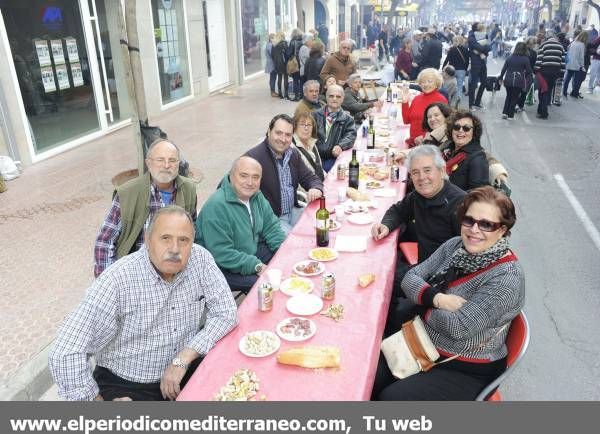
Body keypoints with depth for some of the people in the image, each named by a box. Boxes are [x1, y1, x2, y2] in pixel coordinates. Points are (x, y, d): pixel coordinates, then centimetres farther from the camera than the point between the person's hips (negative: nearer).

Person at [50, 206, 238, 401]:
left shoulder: (200, 259, -11)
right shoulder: (117, 279, -24)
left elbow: (226, 311, -8)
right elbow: (65, 354, -24)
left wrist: (184, 358, -17)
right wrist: (96, 400, -15)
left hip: (186, 371, 5)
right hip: (126, 384, -4)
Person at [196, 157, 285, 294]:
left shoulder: (256, 196, -1)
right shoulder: (216, 206, -28)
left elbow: (271, 226, 7)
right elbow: (221, 254, -30)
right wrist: (257, 266, -27)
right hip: (222, 267, -8)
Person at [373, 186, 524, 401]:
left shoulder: (507, 278, -23)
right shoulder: (455, 246, -3)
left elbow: (460, 328, -28)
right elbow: (410, 279, -3)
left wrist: (426, 307, -11)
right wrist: (437, 299, -22)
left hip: (465, 370, -6)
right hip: (426, 344, 6)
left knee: (391, 398, -18)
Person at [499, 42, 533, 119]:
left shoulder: (510, 58, 4)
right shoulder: (525, 59, -4)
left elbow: (504, 69, 9)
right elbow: (529, 71, -3)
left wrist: (500, 77, 20)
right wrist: (527, 81, 6)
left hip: (508, 81, 3)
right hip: (519, 82, -3)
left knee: (508, 96, 20)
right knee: (514, 98, 7)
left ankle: (504, 113, 12)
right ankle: (510, 115, 9)